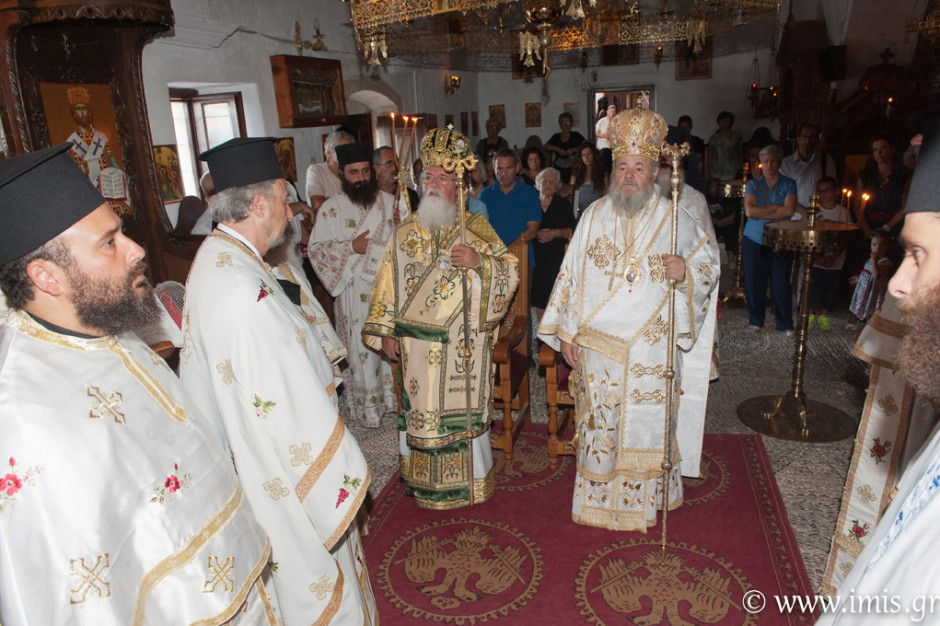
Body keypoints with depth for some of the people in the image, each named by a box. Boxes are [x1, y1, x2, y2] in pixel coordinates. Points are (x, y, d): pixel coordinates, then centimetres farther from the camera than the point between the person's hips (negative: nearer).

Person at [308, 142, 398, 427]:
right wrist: (351, 246, -16)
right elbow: (315, 247, -5)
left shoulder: (390, 202, 6)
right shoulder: (332, 208, -1)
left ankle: (395, 396, 23)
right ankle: (366, 404, 17)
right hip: (354, 291, -2)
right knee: (361, 348, 2)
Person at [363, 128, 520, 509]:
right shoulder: (405, 234, 7)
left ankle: (471, 478, 26)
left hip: (465, 343, -2)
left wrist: (480, 262, -19)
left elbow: (512, 271, 0)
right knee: (422, 409, 9)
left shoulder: (476, 229, 2)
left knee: (465, 408, 7)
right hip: (418, 342, 2)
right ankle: (426, 483, 27)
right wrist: (386, 331, 3)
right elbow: (388, 283, 9)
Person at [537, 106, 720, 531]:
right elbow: (571, 275, 5)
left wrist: (686, 272, -20)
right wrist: (566, 333, 2)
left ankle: (643, 502, 28)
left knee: (645, 427, 7)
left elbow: (709, 265, 4)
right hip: (597, 347, 2)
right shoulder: (593, 217, 4)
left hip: (650, 349, -1)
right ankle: (598, 498, 30)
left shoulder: (675, 219, -1)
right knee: (599, 424, 10)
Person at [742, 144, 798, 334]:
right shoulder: (753, 184, 6)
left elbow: (789, 210, -10)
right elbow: (749, 211, -9)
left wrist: (761, 213, -10)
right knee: (754, 282, 4)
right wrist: (775, 208, -10)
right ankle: (755, 320, 20)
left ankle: (786, 324, 12)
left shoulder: (789, 184, 5)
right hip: (754, 240, 1)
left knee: (781, 283, 0)